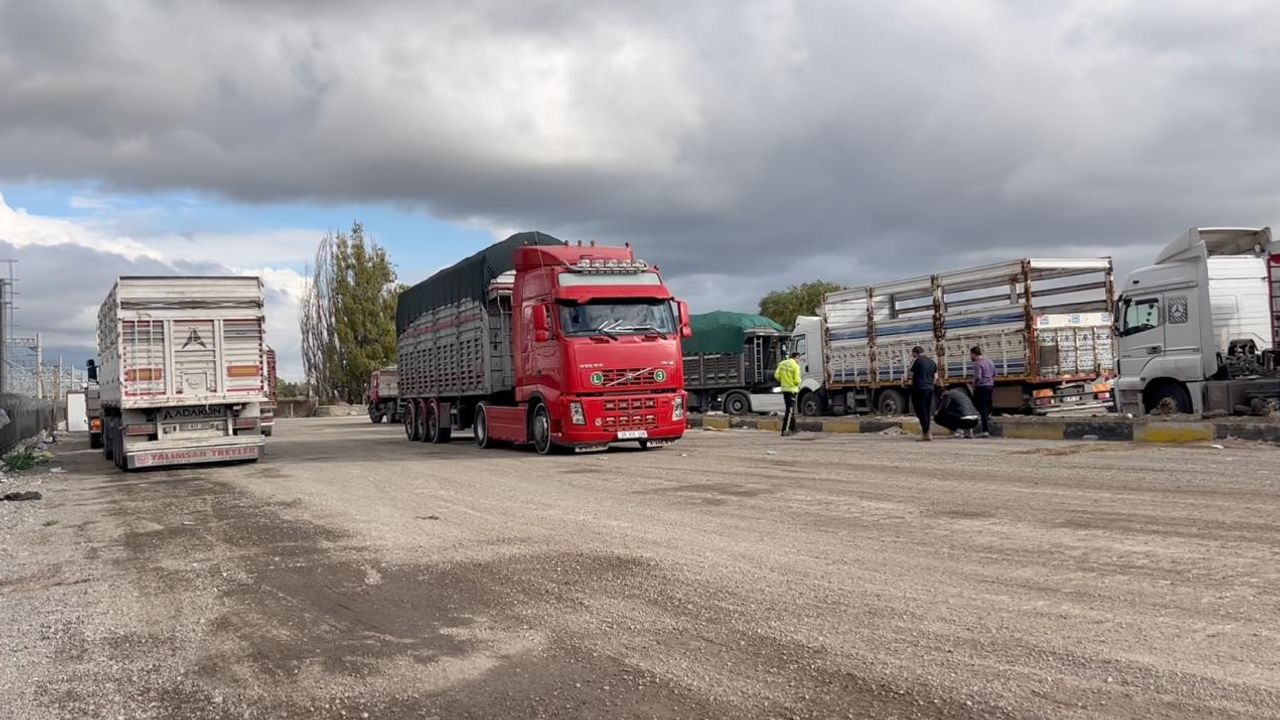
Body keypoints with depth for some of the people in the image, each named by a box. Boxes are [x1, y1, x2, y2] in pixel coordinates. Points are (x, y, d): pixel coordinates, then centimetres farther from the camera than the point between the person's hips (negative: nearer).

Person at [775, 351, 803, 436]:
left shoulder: (782, 363, 5)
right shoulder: (795, 366, -13)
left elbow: (776, 376, 0)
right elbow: (797, 381, -16)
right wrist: (800, 379, 5)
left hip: (784, 389, 7)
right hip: (792, 389, -7)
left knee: (791, 410, 17)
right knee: (790, 410, -4)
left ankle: (792, 429, 23)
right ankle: (785, 430, -10)